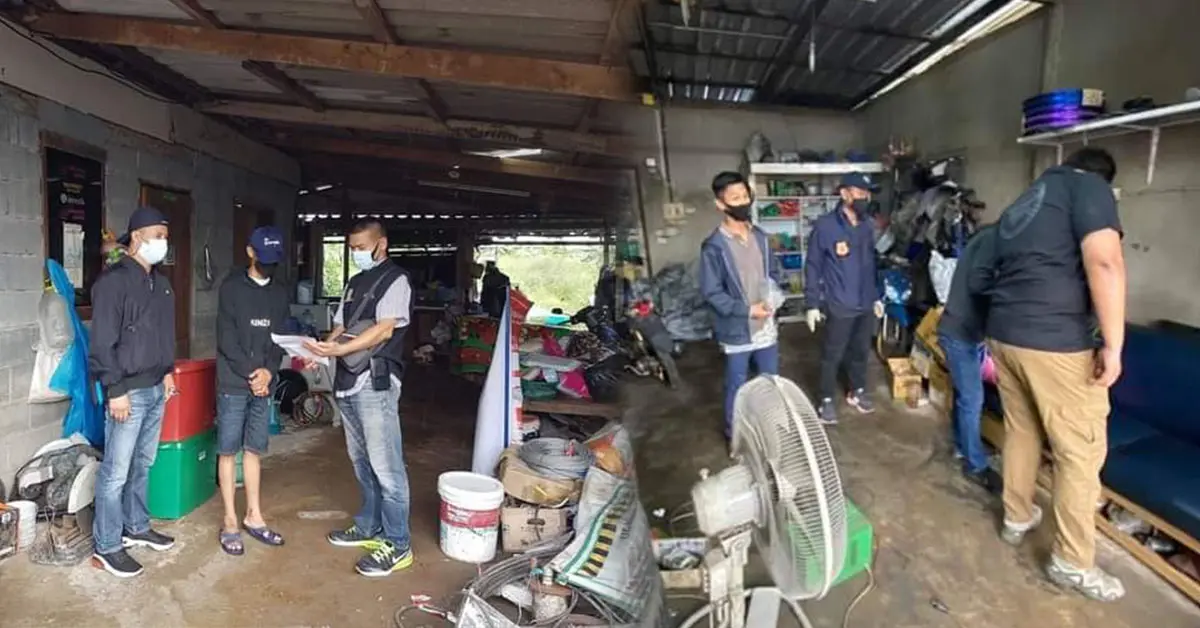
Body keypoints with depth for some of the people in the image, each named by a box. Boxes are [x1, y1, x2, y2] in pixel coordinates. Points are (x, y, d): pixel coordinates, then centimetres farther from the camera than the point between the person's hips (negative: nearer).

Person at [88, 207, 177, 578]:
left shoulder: (161, 283, 12)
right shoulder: (114, 281, -14)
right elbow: (102, 344, -17)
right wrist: (116, 391, -18)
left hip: (157, 389, 8)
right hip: (129, 392, -8)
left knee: (143, 465, 18)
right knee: (116, 471, 0)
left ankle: (136, 527, 31)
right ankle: (106, 547, 11)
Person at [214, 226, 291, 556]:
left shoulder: (280, 292, 9)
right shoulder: (231, 286, -5)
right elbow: (226, 338, -10)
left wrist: (268, 370, -8)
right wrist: (251, 373, -12)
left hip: (264, 384, 4)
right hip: (233, 384, -4)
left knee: (254, 450, 11)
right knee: (228, 451, 2)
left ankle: (254, 516, 20)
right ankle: (230, 522, 10)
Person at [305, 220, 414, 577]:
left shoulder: (395, 280, -6)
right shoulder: (355, 284, 19)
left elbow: (384, 330, -16)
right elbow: (340, 329, 19)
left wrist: (339, 349, -25)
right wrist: (323, 348, -2)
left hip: (376, 383, -8)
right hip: (347, 382, 8)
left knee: (385, 466, -6)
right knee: (361, 461, 16)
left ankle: (398, 545, 1)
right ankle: (370, 528, 29)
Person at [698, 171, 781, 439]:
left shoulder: (760, 237, 3)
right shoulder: (714, 246, -17)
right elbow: (711, 293, -16)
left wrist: (773, 297, -4)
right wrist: (747, 310, -20)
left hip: (766, 326, 6)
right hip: (737, 330, -6)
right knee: (737, 389, 10)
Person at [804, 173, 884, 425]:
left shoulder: (867, 226, 5)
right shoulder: (824, 226, -14)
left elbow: (871, 264, 14)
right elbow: (813, 267, -11)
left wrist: (876, 297, 16)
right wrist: (812, 304, -12)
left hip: (866, 304, 6)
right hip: (838, 306, -5)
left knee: (861, 351, 19)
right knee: (832, 355, 7)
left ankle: (858, 392, 38)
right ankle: (827, 400, 22)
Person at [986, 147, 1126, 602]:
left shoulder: (1023, 203, 21)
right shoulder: (1089, 187, -3)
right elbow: (1104, 263, -18)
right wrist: (1113, 344, -16)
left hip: (1003, 333, 8)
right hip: (1056, 341, -8)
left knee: (1020, 431, 22)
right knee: (1081, 451, 4)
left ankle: (1017, 518, 37)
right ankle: (1071, 563, 14)